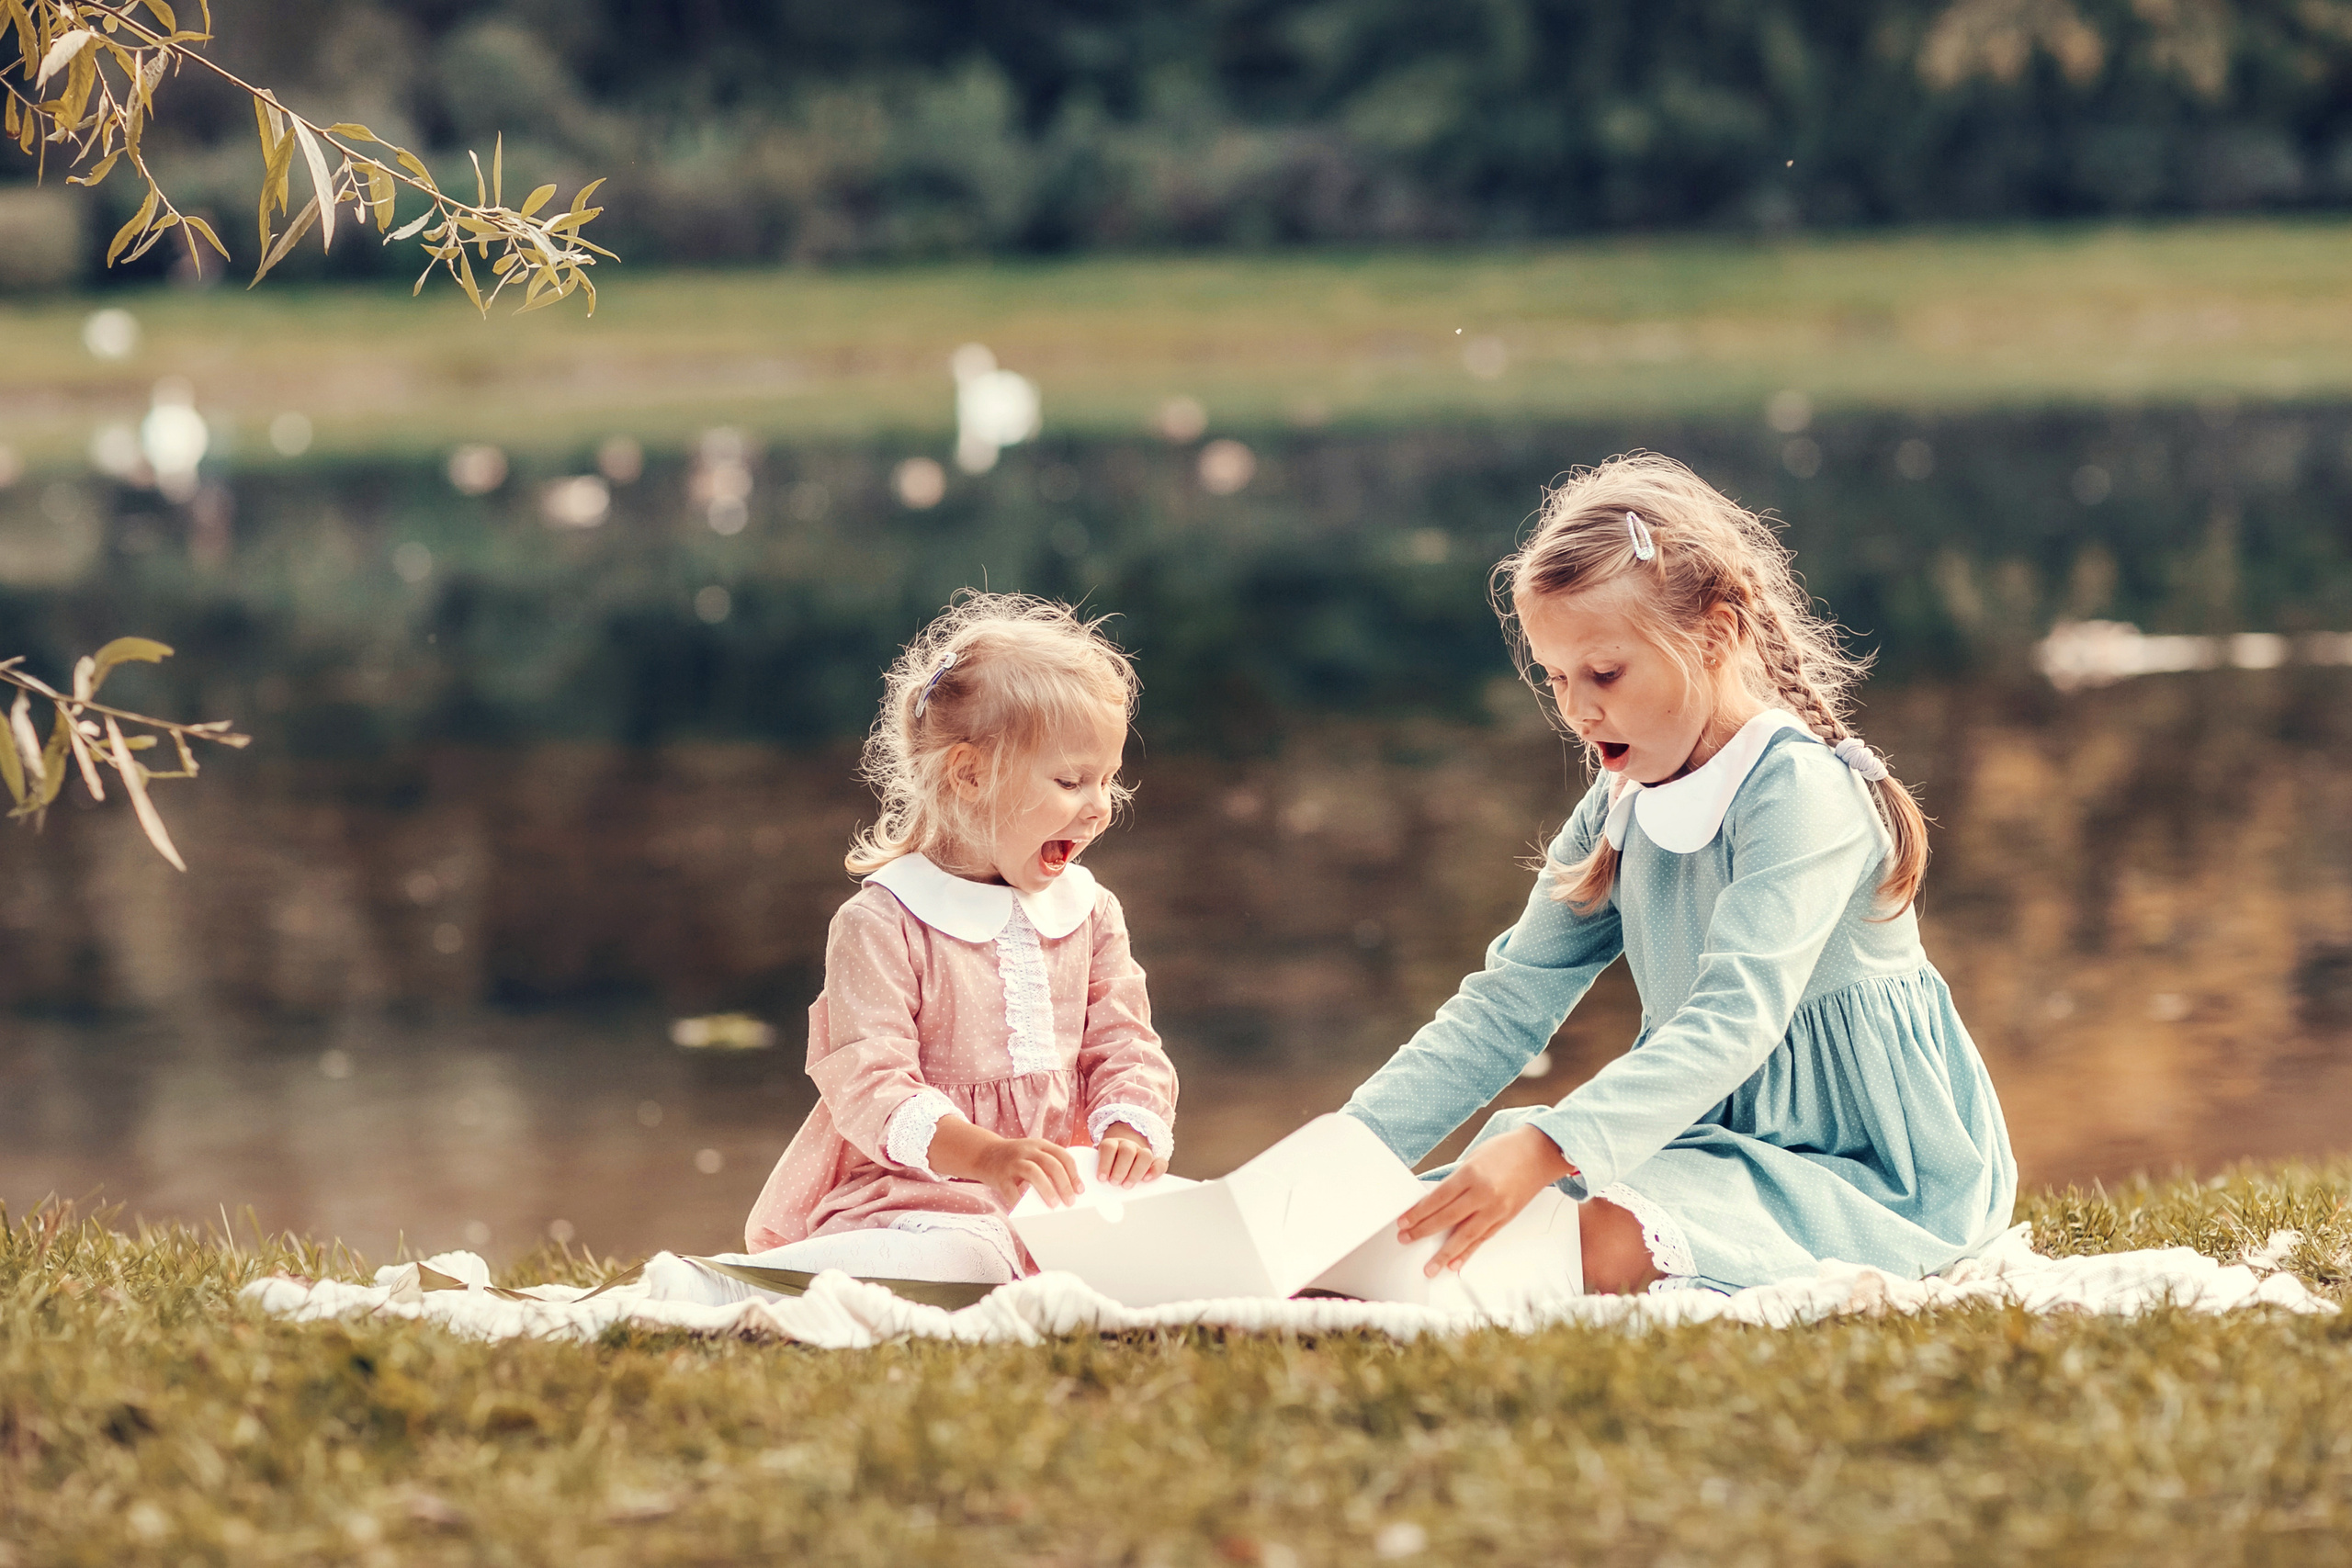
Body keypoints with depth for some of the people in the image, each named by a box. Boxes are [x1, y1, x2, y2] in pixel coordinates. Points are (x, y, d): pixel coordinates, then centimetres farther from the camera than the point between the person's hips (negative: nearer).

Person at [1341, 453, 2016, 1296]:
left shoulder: (1802, 791, -18)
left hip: (1868, 1179, -8)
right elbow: (1505, 1005, 7)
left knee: (1611, 1241, -35)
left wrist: (1549, 1147, -44)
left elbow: (1735, 1018, -31)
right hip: (1720, 1138, 9)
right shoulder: (1619, 812, 9)